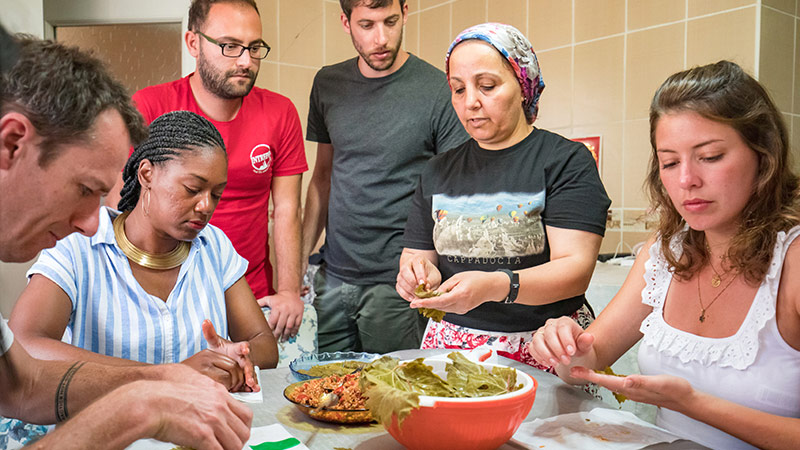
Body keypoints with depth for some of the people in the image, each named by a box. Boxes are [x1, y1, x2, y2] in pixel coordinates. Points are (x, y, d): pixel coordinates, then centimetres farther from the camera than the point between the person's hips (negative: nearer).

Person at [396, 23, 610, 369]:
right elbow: (417, 254, 13)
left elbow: (576, 269, -11)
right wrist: (417, 273, -10)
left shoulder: (567, 161, -2)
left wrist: (494, 286, -27)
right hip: (451, 345, 3)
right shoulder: (438, 171, 12)